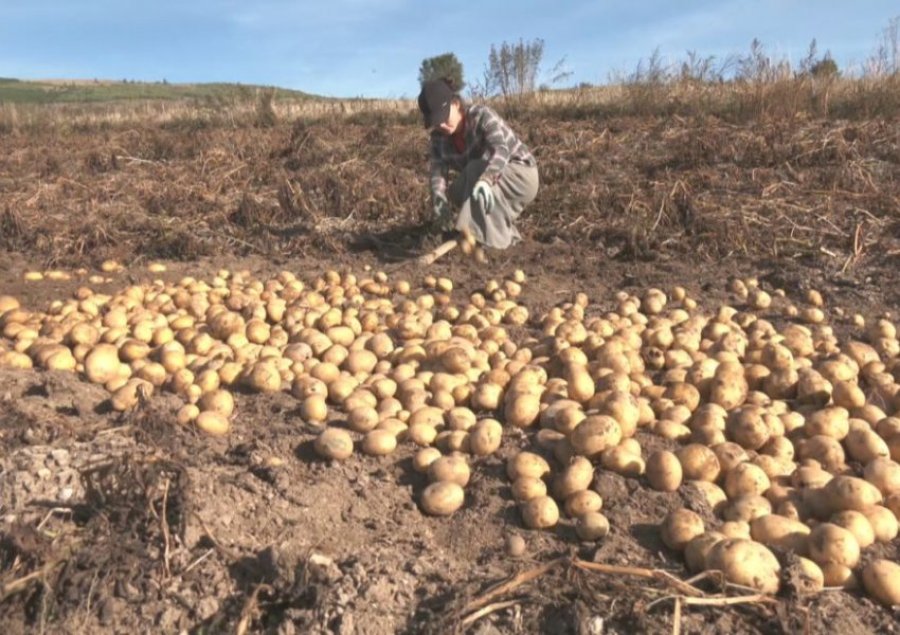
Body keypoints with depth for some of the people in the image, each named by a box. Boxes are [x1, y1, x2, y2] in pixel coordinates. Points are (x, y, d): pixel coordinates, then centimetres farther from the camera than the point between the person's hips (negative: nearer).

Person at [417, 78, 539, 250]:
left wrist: (485, 180, -60)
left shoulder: (481, 115, -24)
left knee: (476, 170, -29)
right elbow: (438, 170, -18)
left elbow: (501, 149, -41)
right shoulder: (439, 136, -6)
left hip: (522, 176, -7)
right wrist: (439, 200, -40)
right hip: (497, 187, 7)